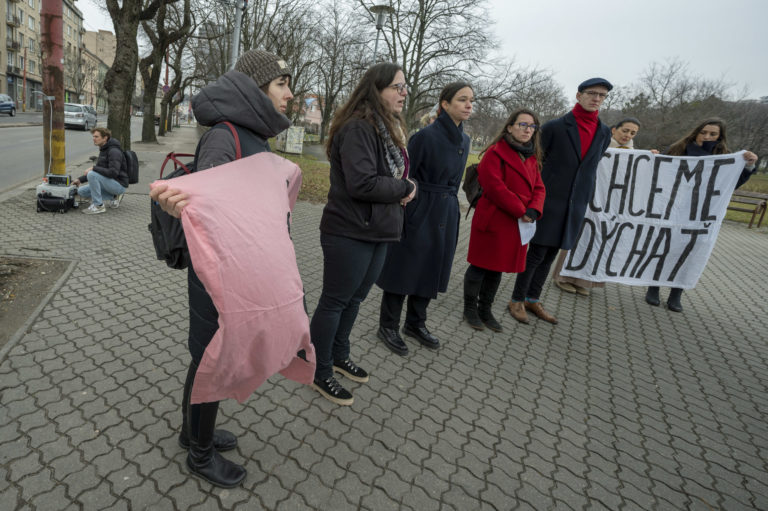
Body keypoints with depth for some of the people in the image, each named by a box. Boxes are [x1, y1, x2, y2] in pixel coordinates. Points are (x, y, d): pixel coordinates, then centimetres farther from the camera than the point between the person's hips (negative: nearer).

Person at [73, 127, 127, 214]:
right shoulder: (103, 150, 15)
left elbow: (113, 172, -28)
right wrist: (80, 179, 15)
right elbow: (99, 170, 22)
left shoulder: (114, 151, -16)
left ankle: (98, 205, -17)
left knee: (92, 174, -28)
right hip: (110, 183, 9)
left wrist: (93, 168, -21)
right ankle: (114, 197, 8)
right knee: (81, 191, 4)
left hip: (119, 184, -9)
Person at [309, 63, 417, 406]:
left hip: (377, 232, 9)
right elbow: (362, 183, -27)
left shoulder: (388, 129, 15)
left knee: (354, 298, 19)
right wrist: (404, 188, -14)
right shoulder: (357, 128, -17)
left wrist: (404, 188, -5)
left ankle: (339, 356, 39)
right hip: (350, 234, -9)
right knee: (335, 301, 4)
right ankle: (320, 371, 23)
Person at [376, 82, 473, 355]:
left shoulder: (464, 140, 9)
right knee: (403, 269, 4)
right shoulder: (425, 136, -13)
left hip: (446, 216, 8)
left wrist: (452, 215, 17)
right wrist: (401, 218, -15)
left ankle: (415, 323, 33)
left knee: (431, 270, 15)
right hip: (418, 214, -7)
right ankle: (388, 326, 21)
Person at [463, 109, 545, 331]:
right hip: (492, 220, -7)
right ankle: (470, 309, 21)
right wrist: (520, 211, -18)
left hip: (518, 225, 7)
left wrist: (533, 210, -9)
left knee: (497, 268, 15)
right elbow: (494, 187, -19)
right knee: (480, 266, 4)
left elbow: (538, 188, 11)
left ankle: (485, 310, 29)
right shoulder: (495, 152, -9)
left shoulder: (532, 158, 15)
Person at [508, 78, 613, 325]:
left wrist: (584, 200, 17)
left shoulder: (604, 133, 10)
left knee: (550, 255, 11)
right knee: (537, 253, -4)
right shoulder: (555, 127, -5)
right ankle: (517, 300, 11)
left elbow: (592, 167, 18)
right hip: (549, 201, -5)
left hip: (575, 206, 5)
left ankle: (532, 299, 23)